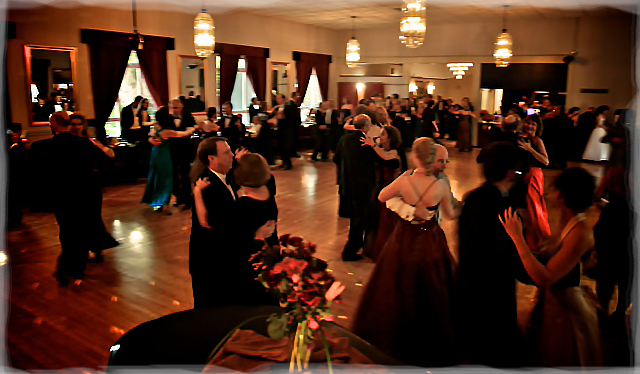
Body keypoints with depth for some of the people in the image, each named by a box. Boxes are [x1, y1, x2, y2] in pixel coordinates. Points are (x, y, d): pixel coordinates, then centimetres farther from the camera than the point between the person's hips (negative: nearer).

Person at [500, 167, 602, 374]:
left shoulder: (580, 233, -30)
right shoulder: (571, 223, -2)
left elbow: (544, 278, -34)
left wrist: (517, 237, -34)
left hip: (565, 308, -8)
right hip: (555, 301, 8)